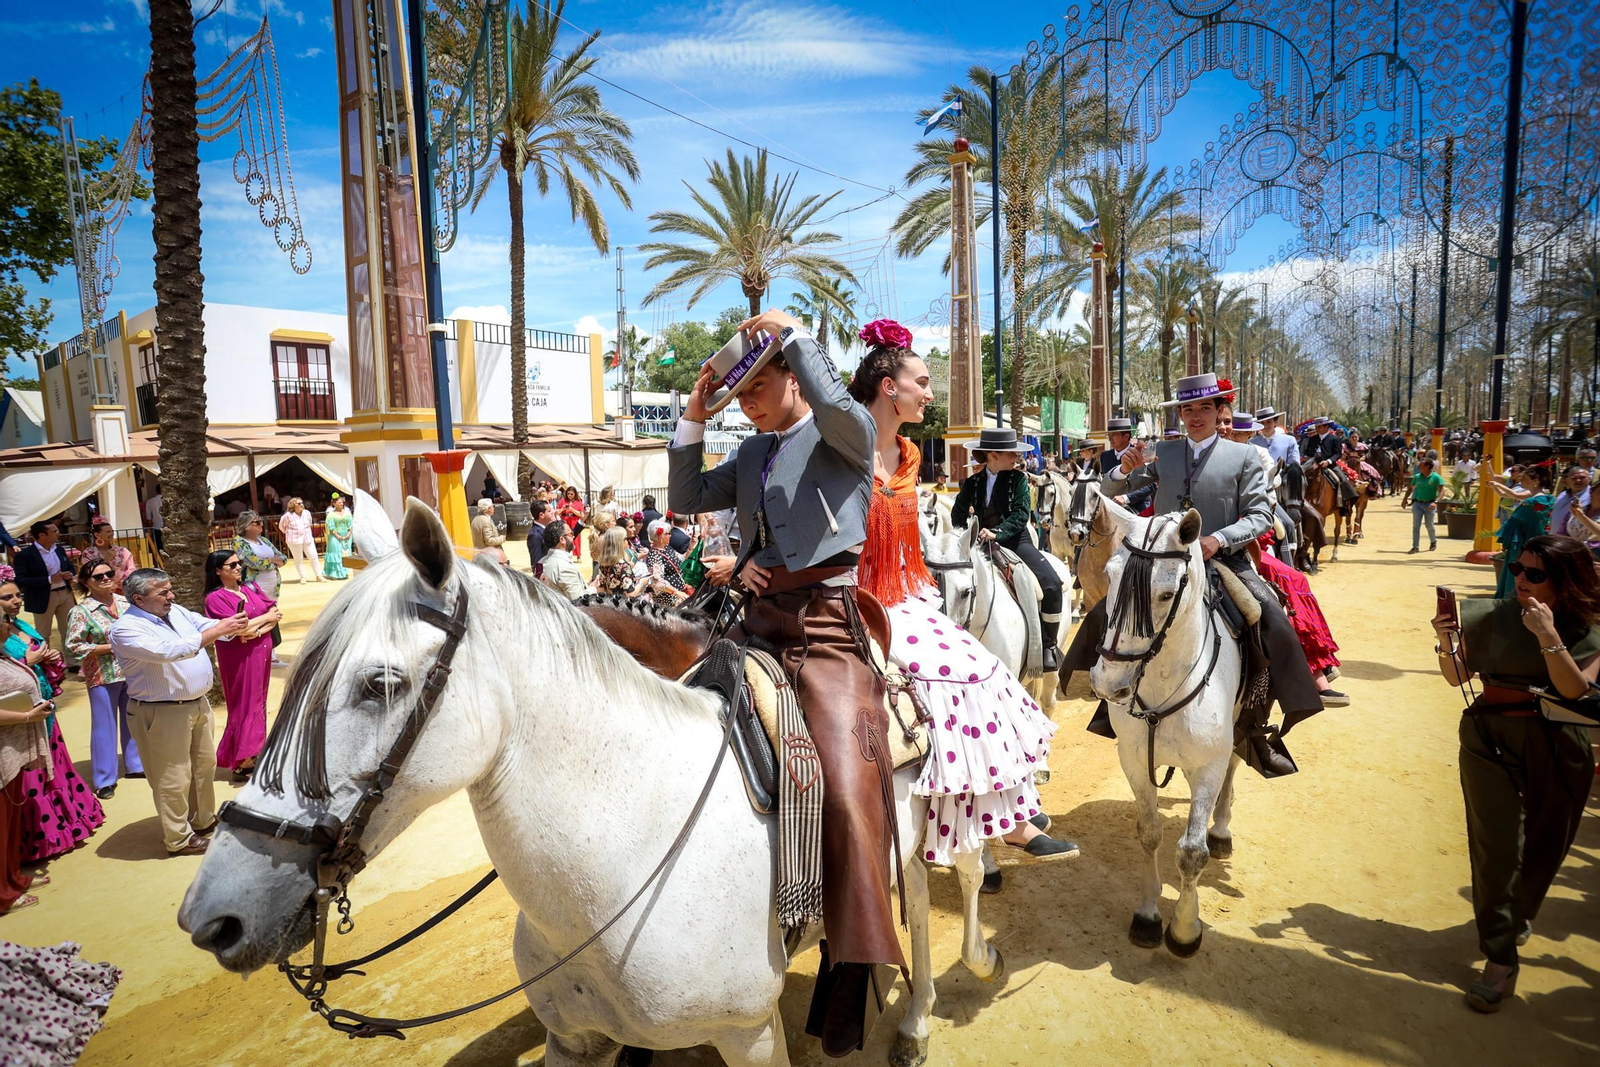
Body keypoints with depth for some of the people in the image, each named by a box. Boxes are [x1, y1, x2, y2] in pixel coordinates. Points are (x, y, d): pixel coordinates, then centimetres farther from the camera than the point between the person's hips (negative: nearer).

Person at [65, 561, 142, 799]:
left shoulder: (125, 602, 3)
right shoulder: (81, 611, -10)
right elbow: (74, 646, -12)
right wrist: (111, 647, -18)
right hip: (103, 677, -4)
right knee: (104, 726, 3)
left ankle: (135, 765, 32)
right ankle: (104, 780, 14)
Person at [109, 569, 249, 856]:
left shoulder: (177, 611, 5)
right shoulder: (126, 629, -18)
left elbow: (207, 625, 1)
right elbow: (167, 650, -31)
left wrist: (234, 625, -23)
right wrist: (218, 631, -33)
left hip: (198, 703, 8)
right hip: (163, 713, -8)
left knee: (204, 766, 21)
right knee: (173, 778, 4)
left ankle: (204, 821, 40)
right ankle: (178, 839, 19)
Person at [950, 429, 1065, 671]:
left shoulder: (1017, 479, 0)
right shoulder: (973, 483, 6)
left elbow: (1021, 513, -12)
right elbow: (958, 513, 16)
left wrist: (997, 532, -28)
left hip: (1015, 542, -2)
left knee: (1052, 584, -21)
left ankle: (1048, 645, -5)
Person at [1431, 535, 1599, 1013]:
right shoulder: (1492, 616, -4)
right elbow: (1458, 676, -3)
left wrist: (1548, 635, -25)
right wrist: (1447, 644, -21)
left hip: (1558, 748, 1)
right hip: (1492, 738, -1)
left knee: (1543, 847, 15)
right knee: (1496, 845, -6)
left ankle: (1517, 915, 44)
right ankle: (1500, 959, 3)